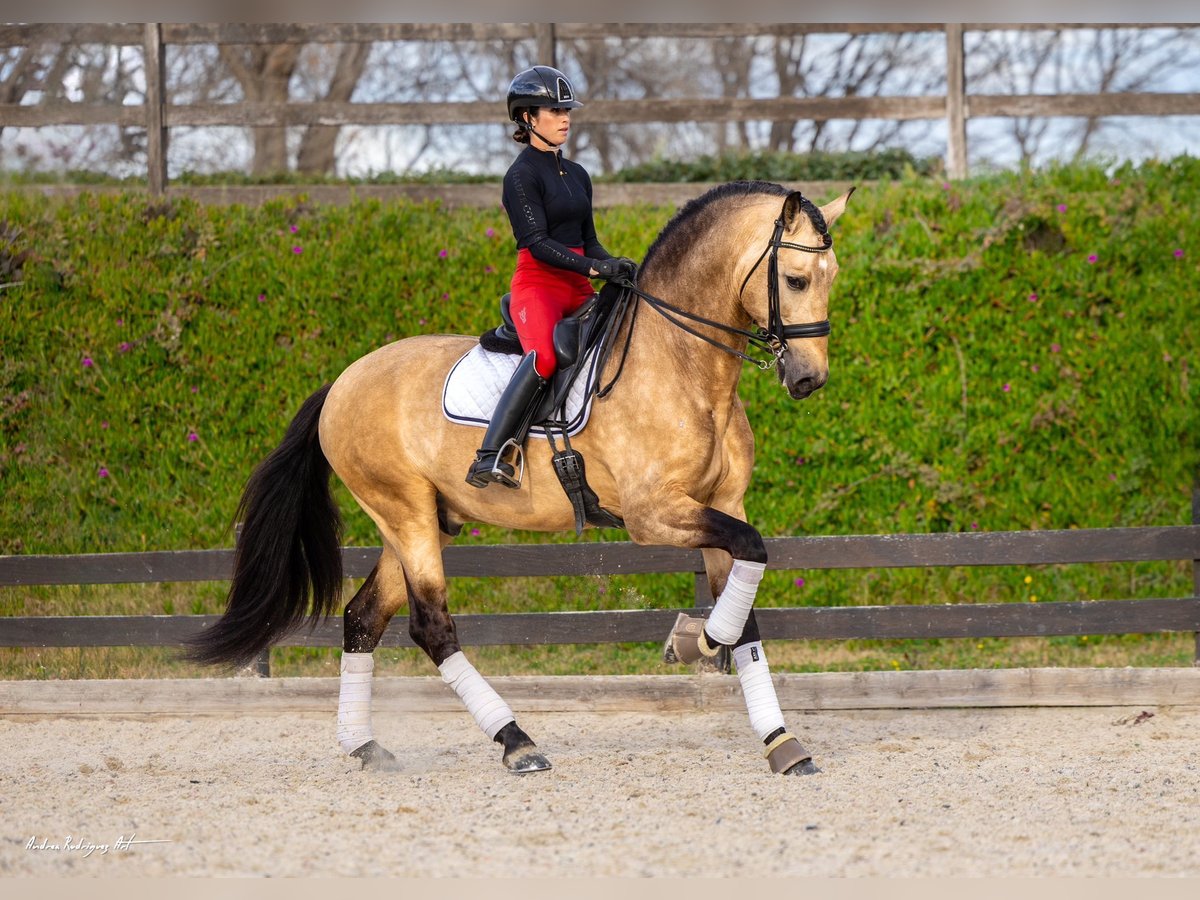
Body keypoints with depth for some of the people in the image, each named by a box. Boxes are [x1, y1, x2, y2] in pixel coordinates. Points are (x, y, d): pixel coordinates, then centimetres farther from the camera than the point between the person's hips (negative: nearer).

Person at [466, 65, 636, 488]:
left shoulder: (577, 175, 19)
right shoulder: (522, 175, -5)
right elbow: (537, 242, -15)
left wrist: (619, 267, 1)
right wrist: (595, 267, -23)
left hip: (578, 291, 9)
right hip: (537, 283, -8)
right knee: (545, 355, -34)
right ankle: (488, 457, -40)